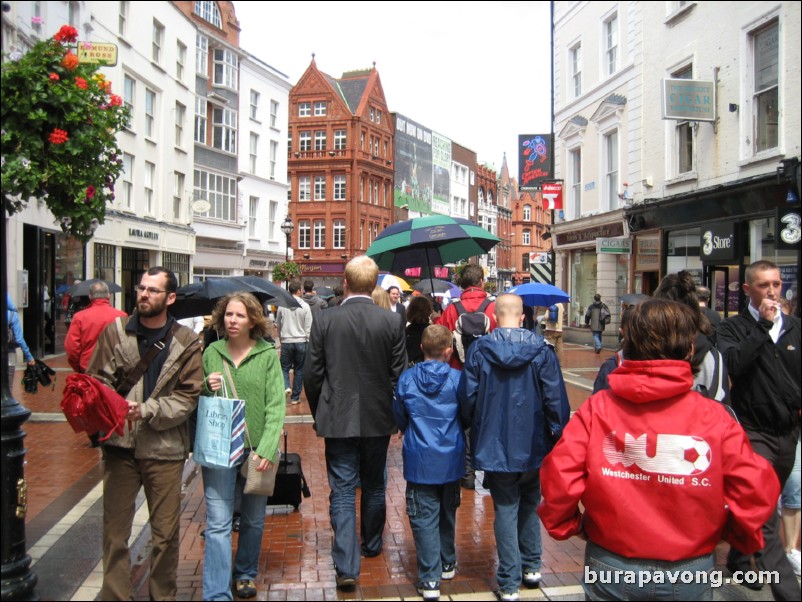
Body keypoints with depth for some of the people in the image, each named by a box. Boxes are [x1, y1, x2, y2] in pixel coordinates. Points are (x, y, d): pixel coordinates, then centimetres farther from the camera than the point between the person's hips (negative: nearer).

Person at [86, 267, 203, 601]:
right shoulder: (114, 331, 2)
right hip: (119, 445, 1)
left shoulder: (186, 342, -1)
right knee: (115, 531, 8)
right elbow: (96, 380, 3)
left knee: (165, 534, 10)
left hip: (164, 449, -1)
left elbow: (188, 396, -3)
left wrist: (148, 411, -17)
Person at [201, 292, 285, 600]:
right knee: (218, 523, -3)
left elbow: (276, 405, -7)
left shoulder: (268, 355, -3)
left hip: (256, 449, 0)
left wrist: (267, 449, -16)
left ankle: (245, 574, 36)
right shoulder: (211, 353, 3)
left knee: (254, 520, 15)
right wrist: (206, 388, -9)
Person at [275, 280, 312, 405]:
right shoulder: (305, 306, -7)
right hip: (301, 341, -1)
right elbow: (308, 327, -6)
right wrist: (308, 342, 4)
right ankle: (295, 397, 13)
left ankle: (286, 387, -14)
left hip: (286, 341, 1)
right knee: (299, 370, 10)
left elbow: (278, 324, 11)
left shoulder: (282, 305, -2)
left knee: (285, 367, 12)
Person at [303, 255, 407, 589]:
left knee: (342, 492, 4)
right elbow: (398, 374, -3)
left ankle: (346, 566, -2)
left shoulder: (325, 320, -9)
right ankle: (371, 545, 38)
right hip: (378, 419, 2)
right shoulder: (392, 321, -8)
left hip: (338, 419, -1)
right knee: (374, 487, 19)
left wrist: (319, 413, 11)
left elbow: (312, 374, -5)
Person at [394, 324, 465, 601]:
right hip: (451, 459, 2)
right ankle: (447, 564, 36)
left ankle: (430, 580, 1)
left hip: (419, 460, -1)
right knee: (448, 513, 20)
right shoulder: (457, 379, -10)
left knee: (424, 518, 2)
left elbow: (400, 418, 5)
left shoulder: (406, 379, -8)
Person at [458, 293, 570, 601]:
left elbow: (467, 398, -5)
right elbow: (555, 399, -8)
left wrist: (472, 427, 13)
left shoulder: (478, 350, -9)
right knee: (530, 505, 21)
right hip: (534, 446, 1)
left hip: (494, 446, -1)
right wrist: (558, 435, 4)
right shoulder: (542, 350, -8)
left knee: (506, 510, 7)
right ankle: (531, 567, 31)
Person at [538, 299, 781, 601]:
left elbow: (558, 476, -17)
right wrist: (739, 535, 6)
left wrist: (567, 525, 2)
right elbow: (756, 489, -13)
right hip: (689, 571, 0)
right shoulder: (714, 417, -11)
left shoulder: (597, 408, -12)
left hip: (610, 568, 0)